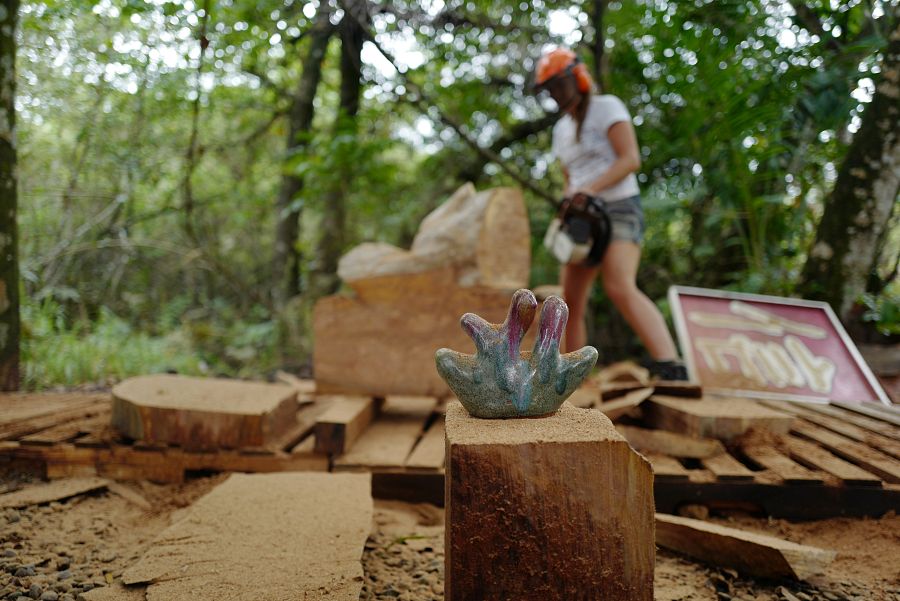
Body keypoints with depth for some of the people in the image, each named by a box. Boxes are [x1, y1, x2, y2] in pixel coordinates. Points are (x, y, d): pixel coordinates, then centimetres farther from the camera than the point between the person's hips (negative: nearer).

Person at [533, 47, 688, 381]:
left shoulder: (607, 107, -3)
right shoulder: (561, 129, 19)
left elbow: (630, 159, -14)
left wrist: (589, 190, -24)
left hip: (619, 209, -8)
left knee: (620, 288, -29)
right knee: (570, 303, 3)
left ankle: (672, 368, -38)